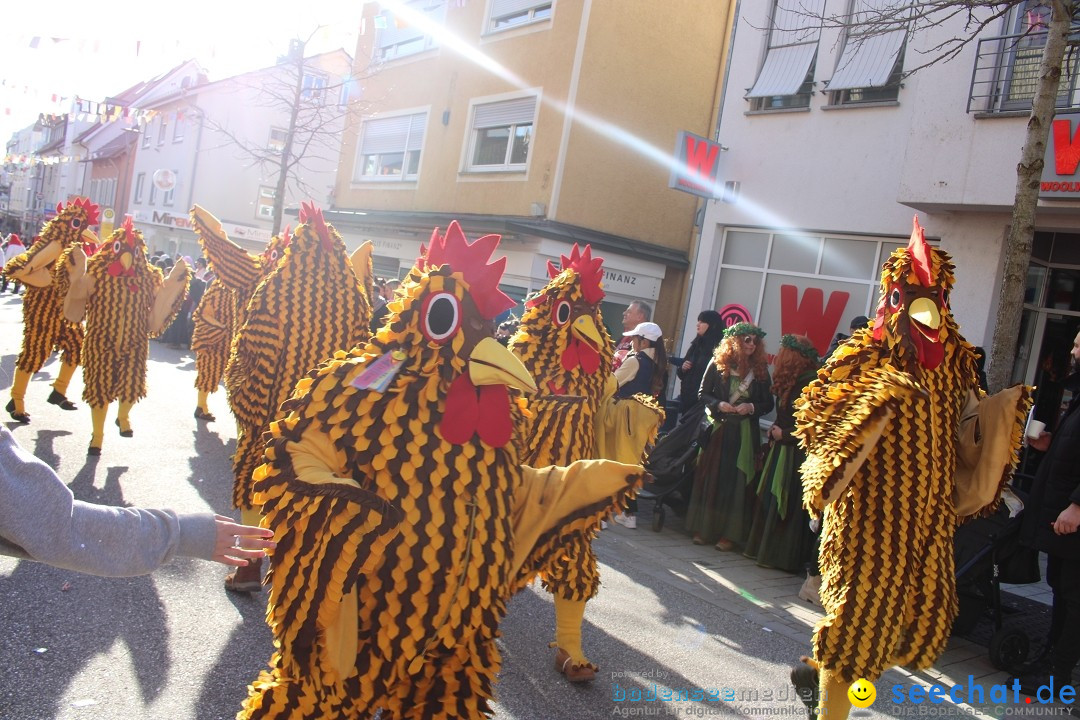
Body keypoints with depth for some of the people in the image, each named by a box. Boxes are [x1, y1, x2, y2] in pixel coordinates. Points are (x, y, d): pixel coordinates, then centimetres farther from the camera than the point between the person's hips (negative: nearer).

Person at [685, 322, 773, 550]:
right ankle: (703, 529, 15)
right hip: (718, 428, 0)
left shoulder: (760, 369, 3)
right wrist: (718, 405, -14)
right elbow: (703, 393, 3)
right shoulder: (718, 363, 0)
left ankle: (729, 533, 9)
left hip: (745, 434, 0)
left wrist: (751, 407, -13)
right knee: (710, 478, 4)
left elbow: (768, 404, 6)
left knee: (736, 482, 1)